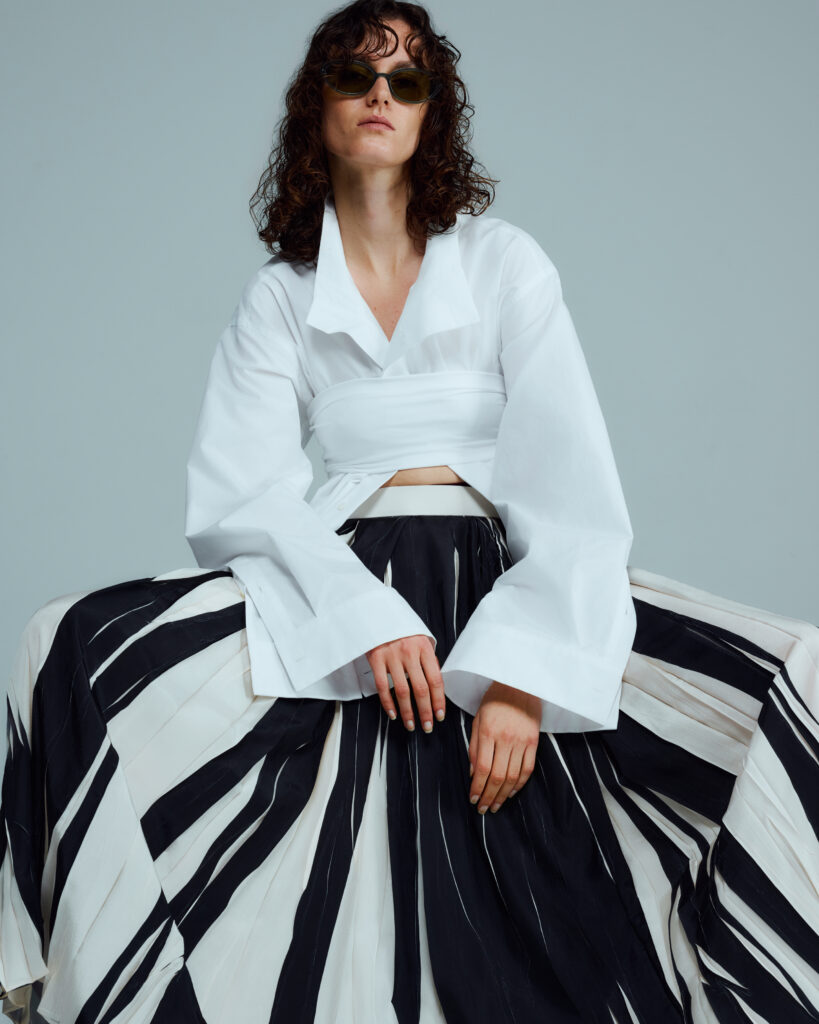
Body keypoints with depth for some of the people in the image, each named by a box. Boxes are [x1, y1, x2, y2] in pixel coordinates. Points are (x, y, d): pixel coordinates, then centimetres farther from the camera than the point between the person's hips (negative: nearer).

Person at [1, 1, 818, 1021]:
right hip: (338, 585, 1)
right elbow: (241, 490, 0)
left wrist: (524, 676, -18)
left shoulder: (505, 262, 7)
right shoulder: (278, 296, 12)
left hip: (502, 581, 0)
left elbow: (569, 484, -4)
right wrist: (369, 618, -19)